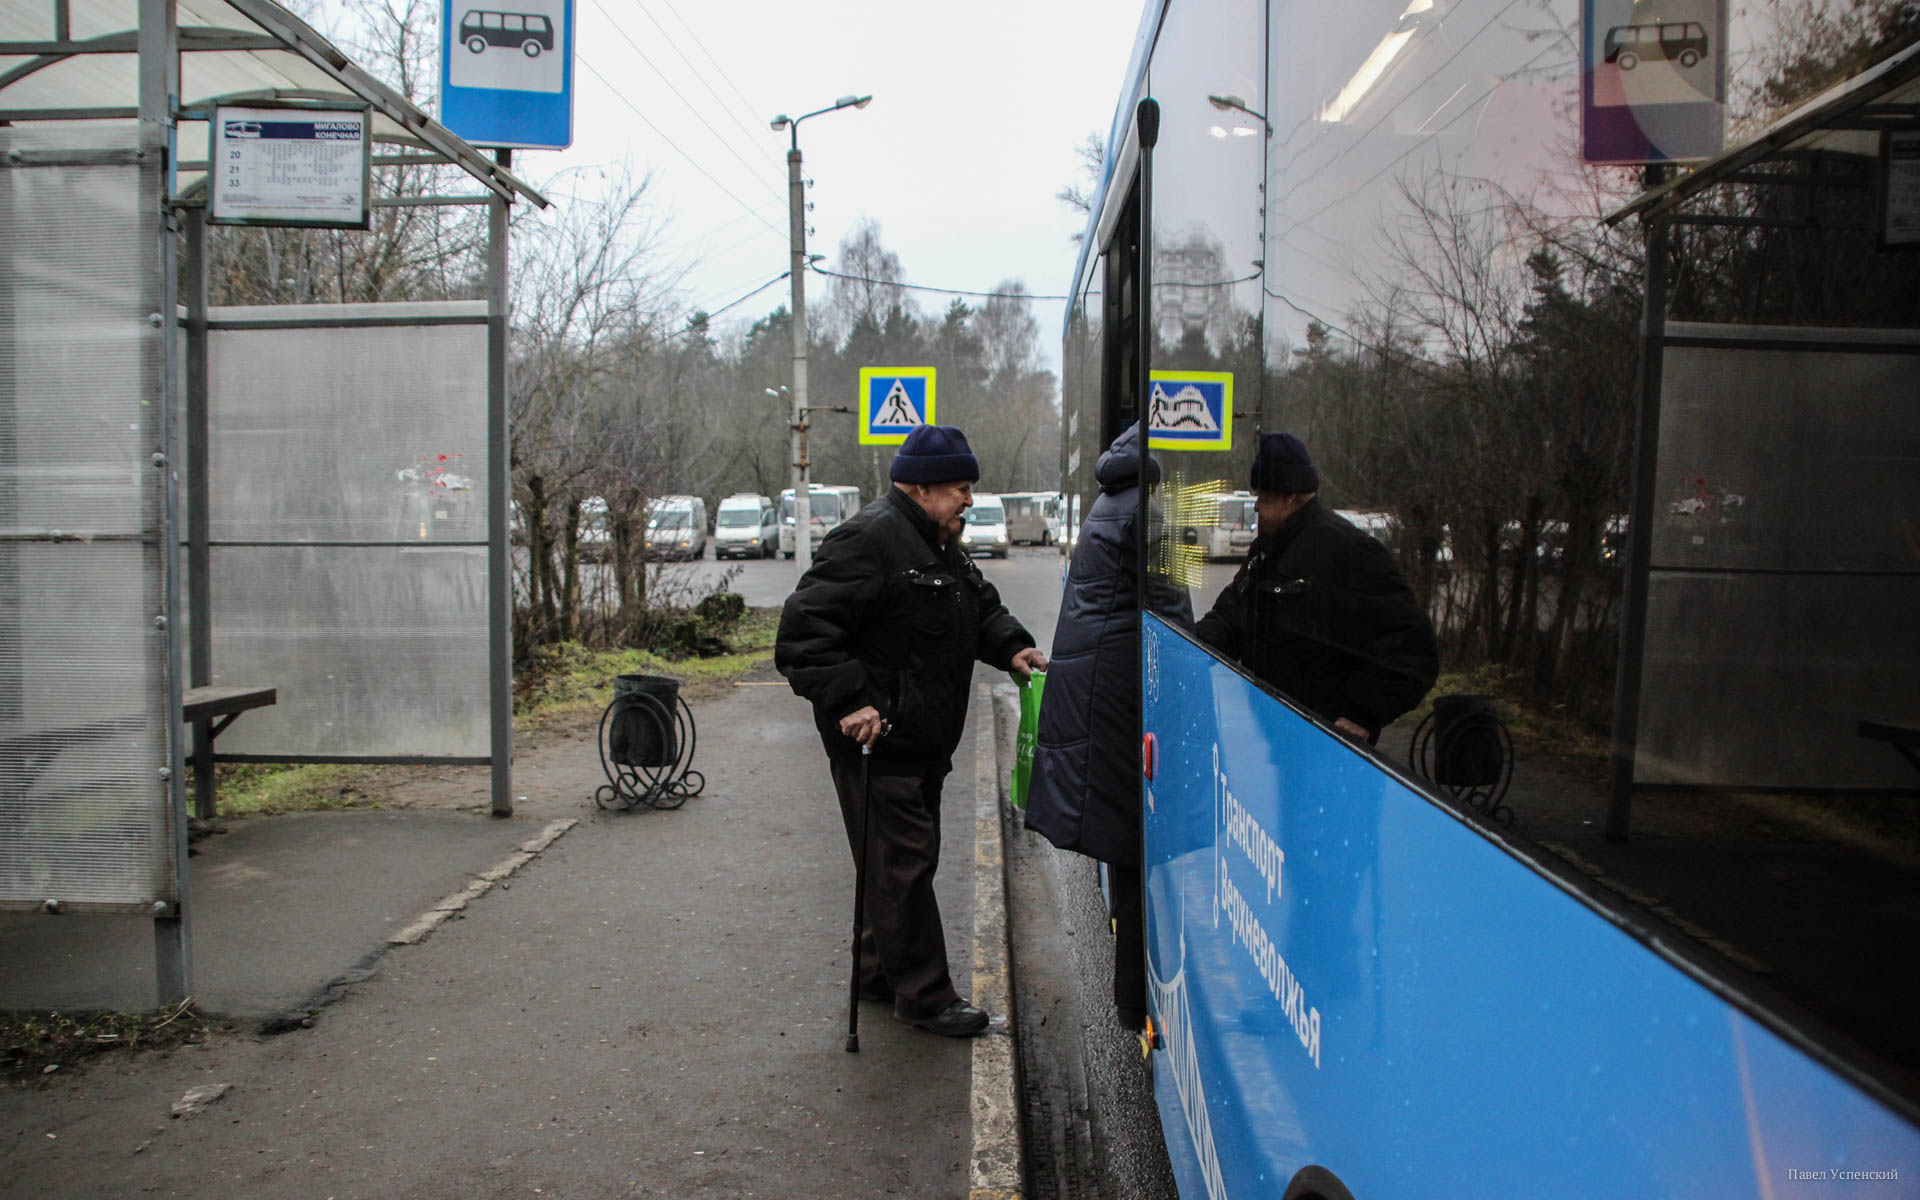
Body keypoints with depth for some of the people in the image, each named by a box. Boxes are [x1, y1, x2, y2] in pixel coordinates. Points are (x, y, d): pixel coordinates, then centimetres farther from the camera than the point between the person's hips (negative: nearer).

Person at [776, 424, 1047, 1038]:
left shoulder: (941, 546, 14)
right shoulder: (871, 540, -19)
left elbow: (980, 604, 28)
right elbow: (804, 629, -23)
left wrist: (1011, 646, 9)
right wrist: (849, 700, -29)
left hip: (922, 741, 10)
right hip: (877, 740, -10)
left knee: (909, 859, 18)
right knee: (903, 862, -3)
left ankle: (880, 971, 33)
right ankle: (925, 995, 7)